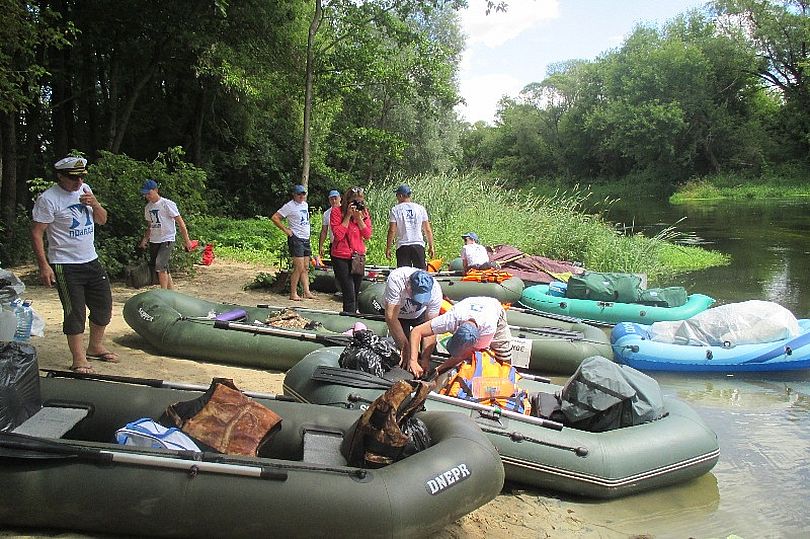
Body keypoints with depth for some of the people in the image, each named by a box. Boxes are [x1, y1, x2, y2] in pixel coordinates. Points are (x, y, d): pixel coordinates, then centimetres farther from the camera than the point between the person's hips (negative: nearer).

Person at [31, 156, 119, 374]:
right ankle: (79, 360, 5)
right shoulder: (48, 199, -14)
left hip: (92, 261, 7)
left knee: (104, 306, 14)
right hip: (65, 266, -7)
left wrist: (95, 204, -8)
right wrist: (44, 266, -19)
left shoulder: (85, 189, 7)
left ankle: (95, 347, 32)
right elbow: (36, 233, -14)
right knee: (74, 312, -5)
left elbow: (102, 220, 13)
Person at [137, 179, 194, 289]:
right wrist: (145, 239, 11)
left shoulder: (167, 204, -10)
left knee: (160, 265, -20)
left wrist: (186, 240, -12)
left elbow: (180, 222, -9)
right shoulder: (148, 207, 11)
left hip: (167, 239, -7)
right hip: (154, 241, 7)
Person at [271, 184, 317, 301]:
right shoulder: (290, 206, -9)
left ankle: (307, 292, 12)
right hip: (296, 239, -8)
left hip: (306, 239, 8)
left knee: (306, 268, 8)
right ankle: (293, 293, -3)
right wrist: (286, 230, -13)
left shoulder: (305, 204, 14)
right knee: (299, 268, -10)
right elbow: (274, 218, -12)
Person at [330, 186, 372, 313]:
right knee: (349, 295, -9)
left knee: (356, 293, 11)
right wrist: (348, 215, -17)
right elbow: (338, 235, -16)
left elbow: (367, 235, -3)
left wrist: (359, 217, -13)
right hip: (341, 258, -5)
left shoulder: (364, 212, 5)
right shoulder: (337, 211, -7)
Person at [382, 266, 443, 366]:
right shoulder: (396, 279, -42)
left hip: (420, 313, 2)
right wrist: (405, 346, -36)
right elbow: (391, 318, -38)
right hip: (397, 313, -2)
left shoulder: (435, 291, -33)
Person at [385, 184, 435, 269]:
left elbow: (392, 231, -5)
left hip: (402, 247, -2)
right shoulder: (420, 208, 7)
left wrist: (388, 248, 2)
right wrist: (431, 246, 14)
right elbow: (428, 230, 6)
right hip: (418, 245, 2)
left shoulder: (395, 210, 0)